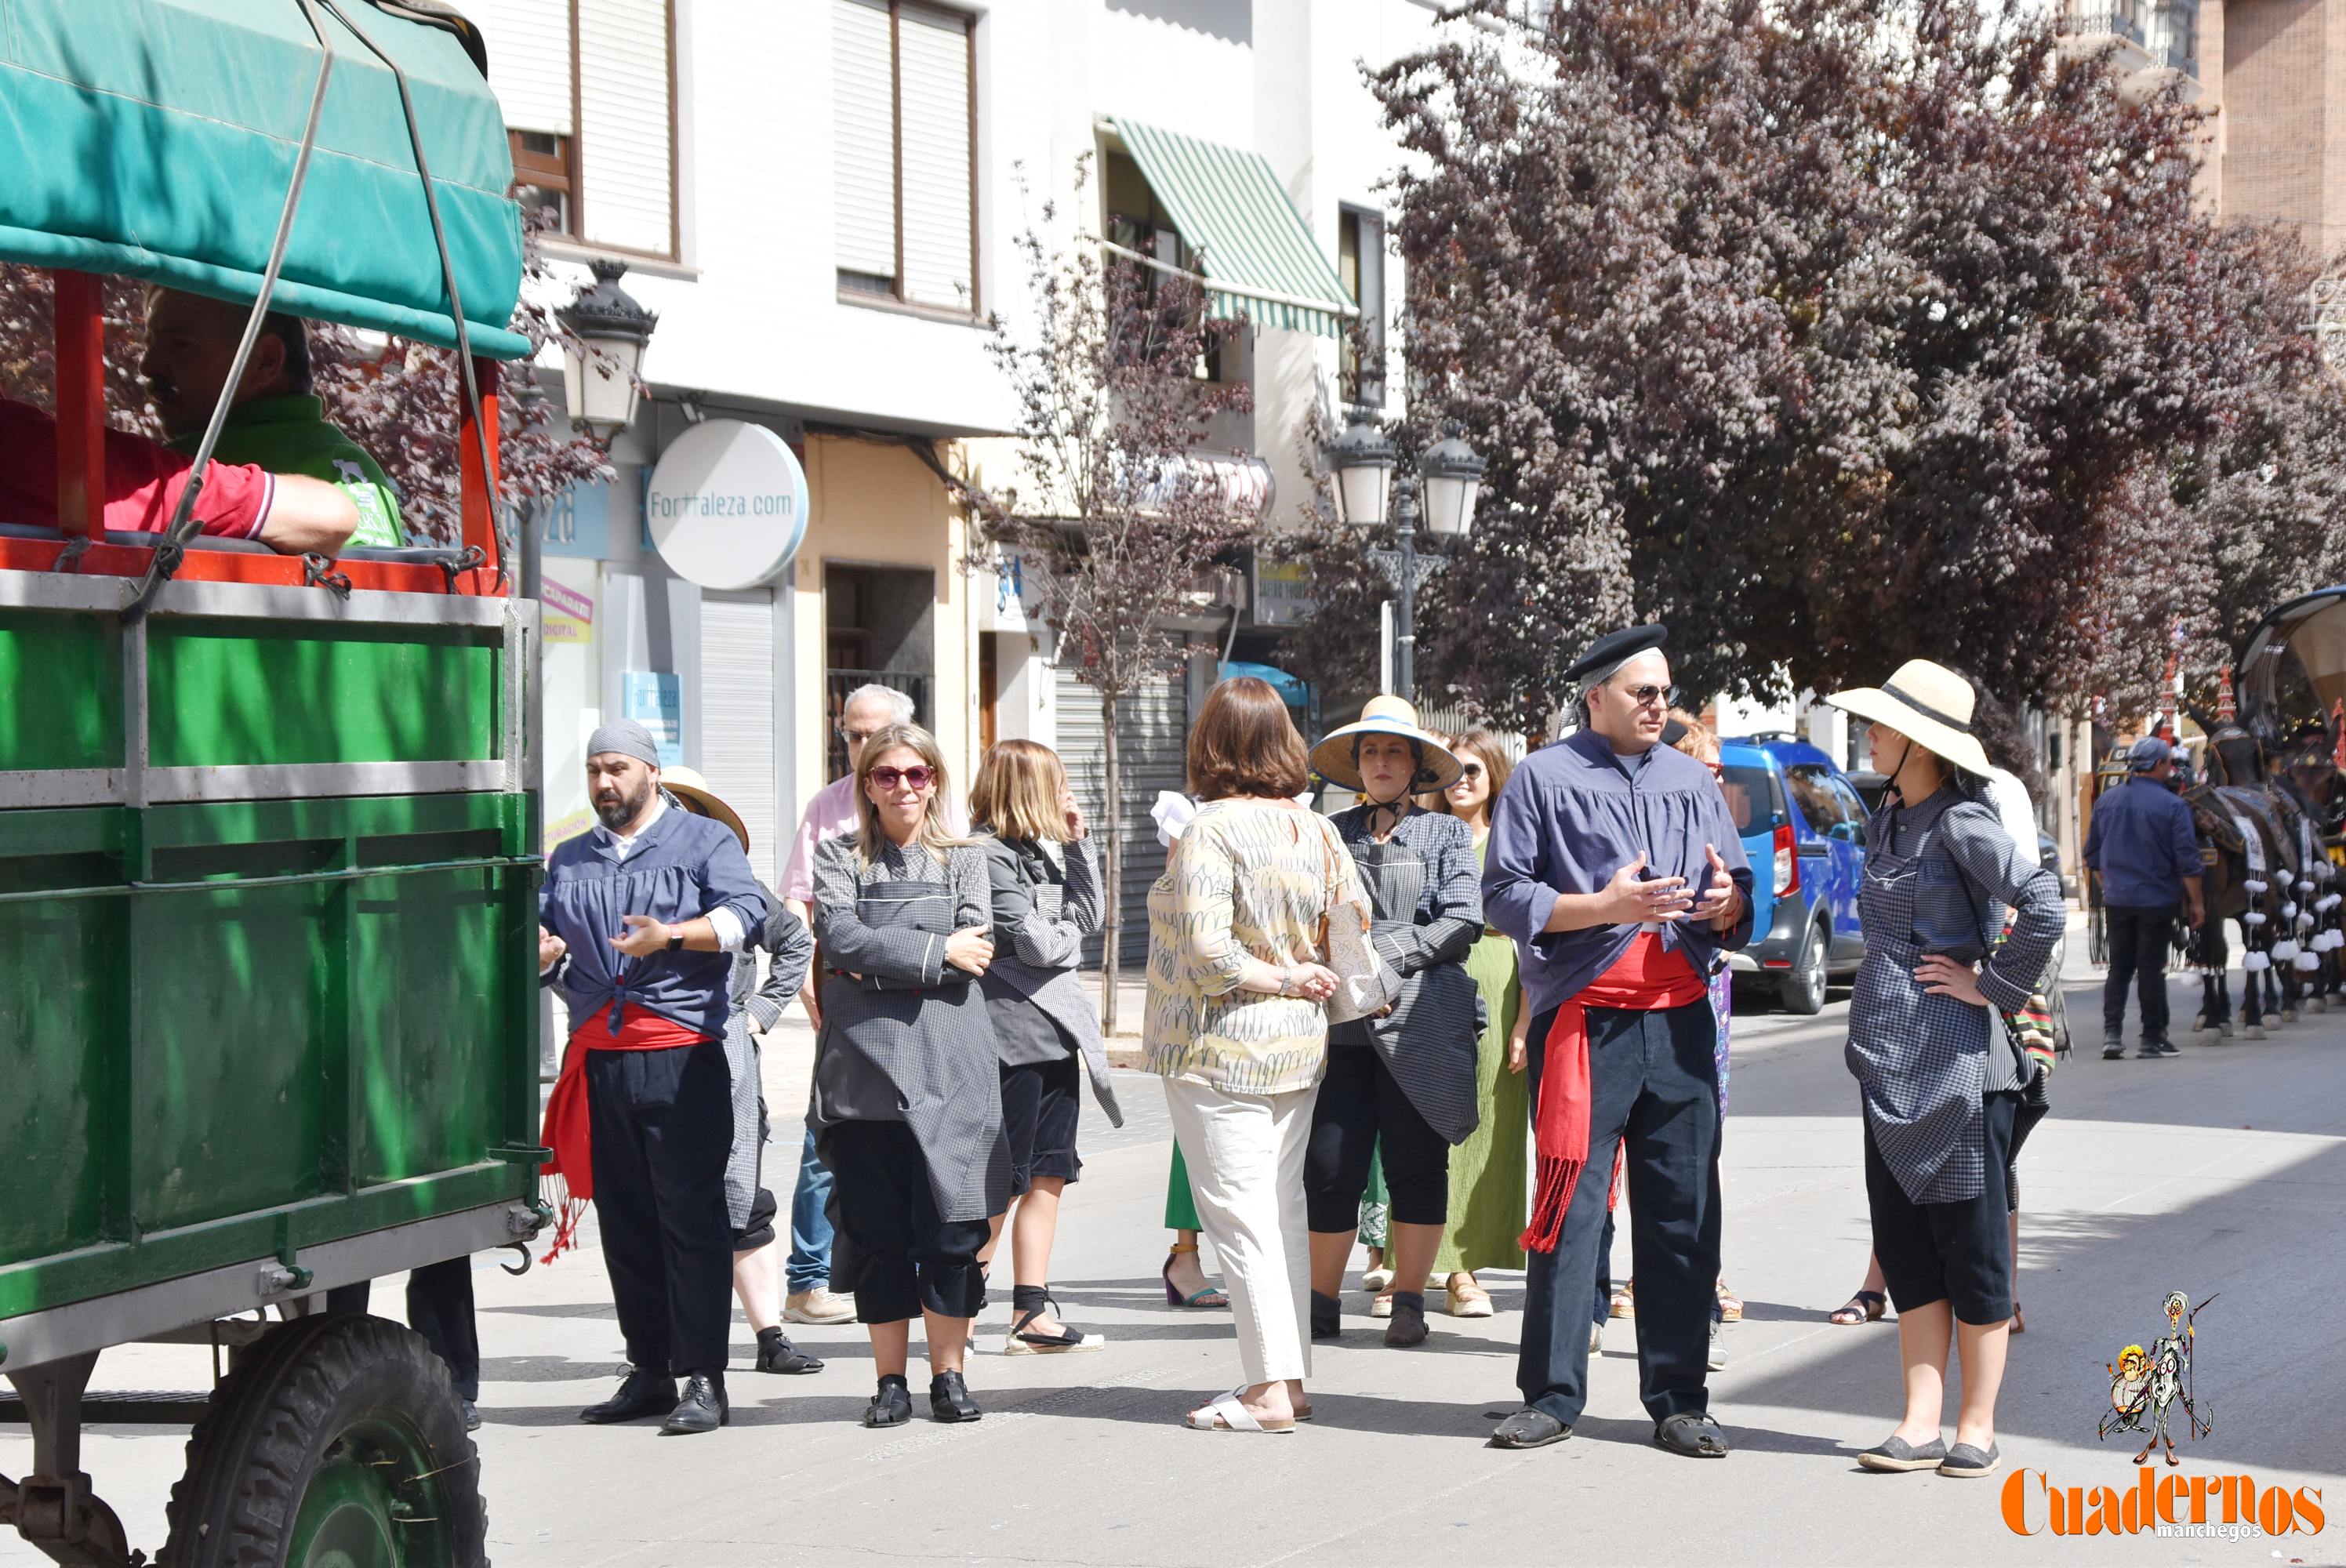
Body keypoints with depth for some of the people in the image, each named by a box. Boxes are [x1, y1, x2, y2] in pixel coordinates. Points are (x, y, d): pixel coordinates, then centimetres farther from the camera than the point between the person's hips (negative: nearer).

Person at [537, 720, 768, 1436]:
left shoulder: (704, 841, 7)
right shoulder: (568, 859, 23)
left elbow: (747, 912, -8)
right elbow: (545, 942, 20)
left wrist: (671, 935, -23)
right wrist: (542, 949, -4)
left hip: (682, 1057, -5)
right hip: (598, 1061, 5)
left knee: (691, 1216, -8)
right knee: (623, 1221, 7)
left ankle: (703, 1378, -7)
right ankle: (648, 1371, 14)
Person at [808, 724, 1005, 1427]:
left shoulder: (965, 860, 13)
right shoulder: (839, 857, 11)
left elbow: (974, 951, -3)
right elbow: (839, 938, -7)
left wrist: (877, 961, -7)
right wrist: (935, 951, -10)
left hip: (949, 1067, 0)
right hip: (863, 1064, 0)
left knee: (952, 1226, -3)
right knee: (875, 1229, 1)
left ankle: (949, 1373, 9)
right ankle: (890, 1379, 11)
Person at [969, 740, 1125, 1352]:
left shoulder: (1042, 851, 16)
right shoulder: (989, 854, -13)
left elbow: (1090, 916, 15)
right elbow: (1032, 943, -17)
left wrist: (1078, 842, 9)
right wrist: (1070, 938, 4)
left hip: (1057, 1028, 9)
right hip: (1015, 1032, -9)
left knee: (1049, 1178, 8)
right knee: (1004, 1183, -5)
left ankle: (1032, 1315, 13)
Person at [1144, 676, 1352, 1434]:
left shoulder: (1210, 832, -16)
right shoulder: (1318, 830, 4)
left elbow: (1206, 951, -23)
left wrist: (1282, 979, -11)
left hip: (1220, 1050, -7)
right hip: (1300, 1045, 7)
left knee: (1237, 1210, -3)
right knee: (1284, 1204, 14)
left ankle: (1269, 1389, -4)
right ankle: (1289, 1376, 18)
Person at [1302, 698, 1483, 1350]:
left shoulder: (1446, 835, 11)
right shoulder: (1330, 834, 15)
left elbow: (1461, 924, -1)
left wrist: (1377, 954, -9)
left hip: (1421, 1021, -1)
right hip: (1342, 1022, 1)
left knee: (1415, 1161, 0)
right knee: (1329, 1163, -2)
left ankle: (1409, 1301, 9)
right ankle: (1322, 1302, 7)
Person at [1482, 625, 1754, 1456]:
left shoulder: (1694, 782, 17)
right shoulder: (1545, 777, 4)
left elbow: (1738, 905, 18)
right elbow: (1505, 895, -3)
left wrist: (1728, 901, -6)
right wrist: (1605, 905, -14)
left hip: (1680, 1020, 4)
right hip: (1583, 1021, -4)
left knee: (1684, 1215, 4)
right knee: (1568, 1209, -5)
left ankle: (1680, 1400, 11)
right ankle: (1551, 1395, 4)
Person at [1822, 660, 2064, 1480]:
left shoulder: (1962, 824, -13)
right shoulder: (1887, 821, 12)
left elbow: (2044, 904, -25)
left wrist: (1991, 984, -15)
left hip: (1955, 1064, -8)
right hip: (1890, 1063, 8)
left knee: (1969, 1245, 2)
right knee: (1905, 1247, 8)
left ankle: (1977, 1426, 10)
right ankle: (1921, 1423, 12)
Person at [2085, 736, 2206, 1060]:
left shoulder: (2106, 801, 4)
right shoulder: (2172, 805, -11)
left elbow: (2093, 855, 12)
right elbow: (2187, 861, -11)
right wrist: (2196, 902, -2)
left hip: (2116, 899, 4)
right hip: (2157, 901, -4)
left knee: (2119, 967, 11)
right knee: (2151, 968, 2)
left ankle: (2112, 1032, 2)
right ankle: (2152, 1038, 7)